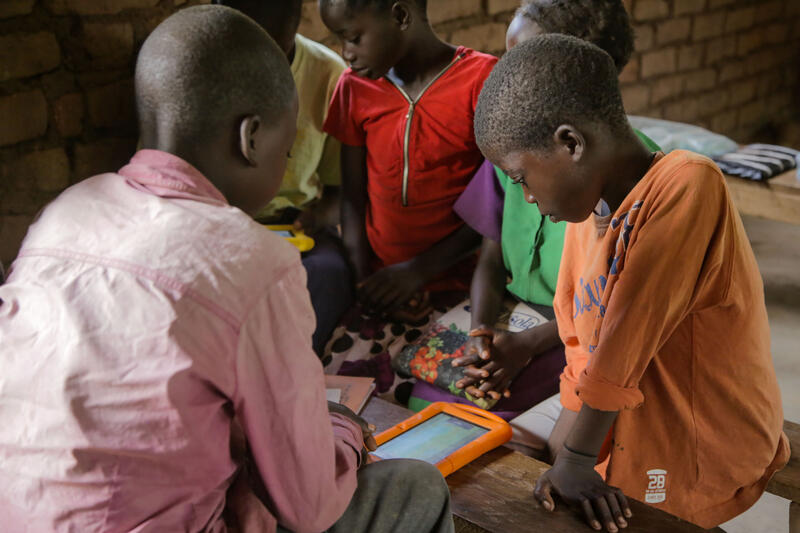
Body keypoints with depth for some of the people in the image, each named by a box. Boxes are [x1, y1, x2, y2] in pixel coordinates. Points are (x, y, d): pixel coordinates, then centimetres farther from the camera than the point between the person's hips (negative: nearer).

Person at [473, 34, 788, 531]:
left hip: (697, 487, -7)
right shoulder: (584, 213, 2)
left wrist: (576, 459, -16)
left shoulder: (688, 186, -25)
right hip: (619, 456, 7)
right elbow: (582, 352, 4)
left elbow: (623, 347, -24)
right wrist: (568, 462, -7)